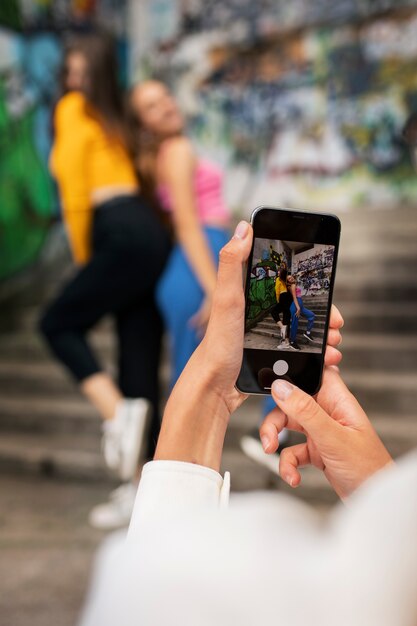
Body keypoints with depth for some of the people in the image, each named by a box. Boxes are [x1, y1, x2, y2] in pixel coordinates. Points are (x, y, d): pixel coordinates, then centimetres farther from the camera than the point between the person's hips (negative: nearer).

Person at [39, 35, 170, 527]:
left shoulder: (72, 108, 6)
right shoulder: (110, 120, 27)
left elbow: (75, 191, -2)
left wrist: (83, 260, 6)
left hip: (125, 238, -8)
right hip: (148, 234, 8)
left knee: (58, 323, 5)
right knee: (140, 366, 5)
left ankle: (118, 413, -13)